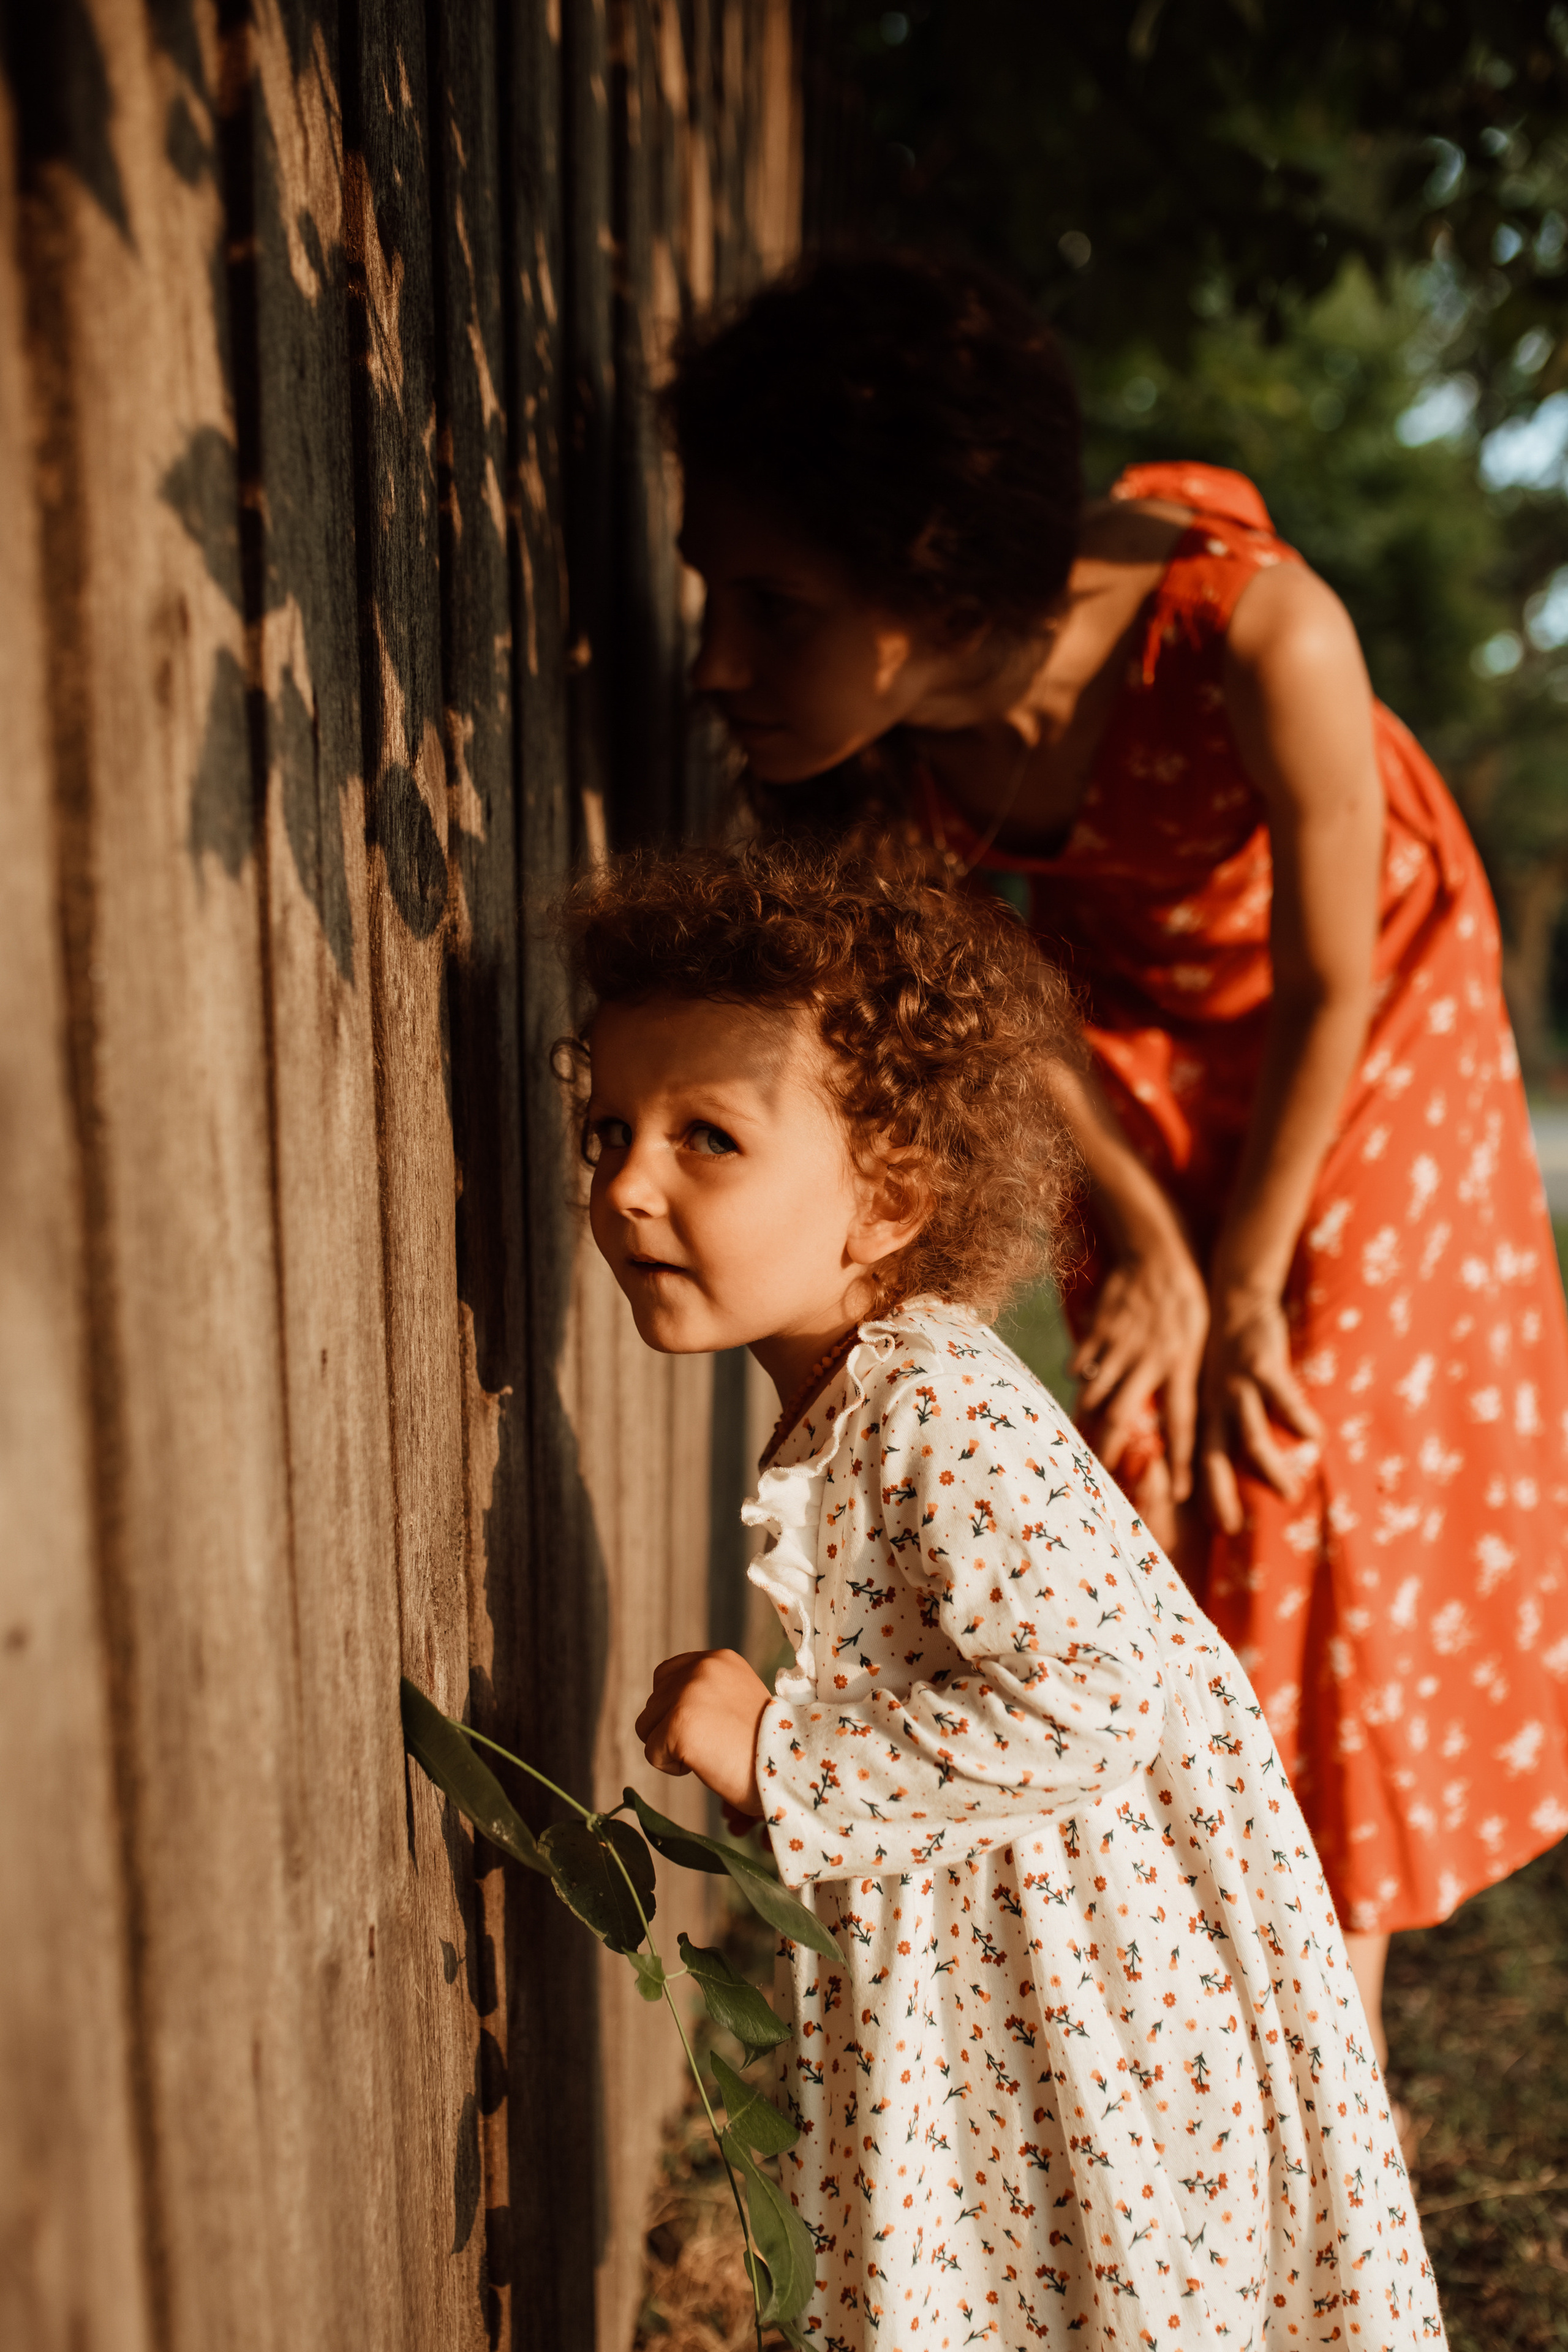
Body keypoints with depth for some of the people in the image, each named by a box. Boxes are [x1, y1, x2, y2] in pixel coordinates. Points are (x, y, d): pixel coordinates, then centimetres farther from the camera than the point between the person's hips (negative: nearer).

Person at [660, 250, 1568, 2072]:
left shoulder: (1254, 635, -42)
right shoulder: (833, 763, -30)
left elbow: (1330, 985, -26)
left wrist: (1244, 1291, -14)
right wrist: (1144, 1242, -6)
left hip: (1362, 1026, -2)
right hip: (1134, 1027, 3)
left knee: (1325, 1478, -1)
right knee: (1153, 1491, 4)